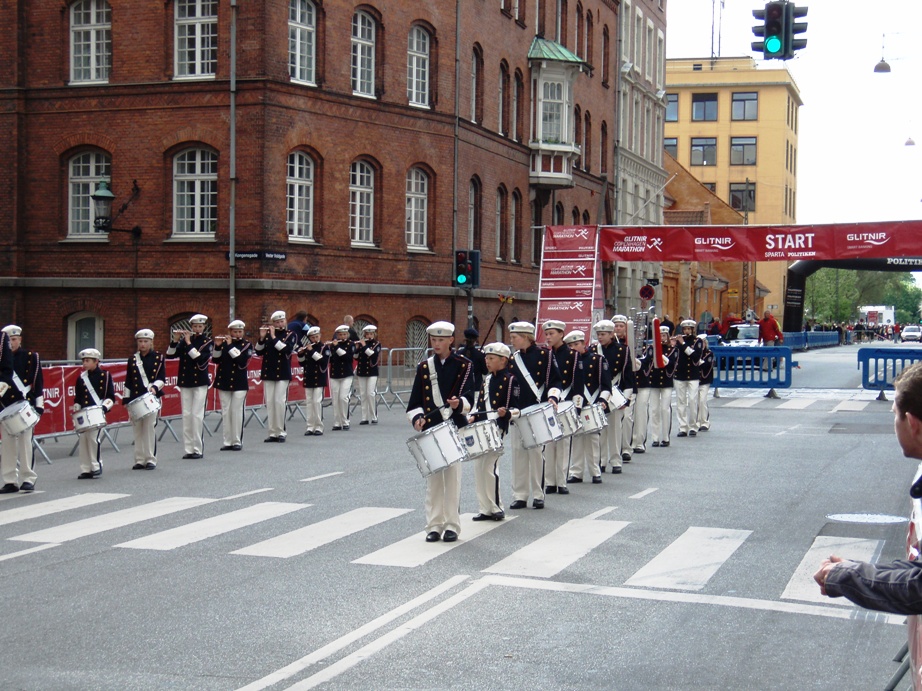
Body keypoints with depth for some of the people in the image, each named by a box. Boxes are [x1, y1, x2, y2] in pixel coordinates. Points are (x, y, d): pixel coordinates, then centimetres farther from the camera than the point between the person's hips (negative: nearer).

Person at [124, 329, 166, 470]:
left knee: (149, 428, -7)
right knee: (138, 430, 4)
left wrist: (155, 387, -18)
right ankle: (140, 460, 10)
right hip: (135, 400, 3)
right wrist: (126, 400, 10)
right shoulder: (132, 359, 12)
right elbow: (128, 382, 14)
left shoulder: (158, 358, 4)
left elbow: (162, 379, 1)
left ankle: (151, 459, 0)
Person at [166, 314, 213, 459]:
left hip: (200, 383, -4)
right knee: (186, 415, 4)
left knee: (197, 415, -6)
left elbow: (201, 358, -17)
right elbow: (170, 355, -1)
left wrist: (189, 343, -17)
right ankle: (188, 449, 8)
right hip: (185, 382, 4)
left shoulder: (207, 342, -1)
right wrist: (175, 340, -13)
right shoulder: (184, 340, 7)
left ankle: (198, 449, -2)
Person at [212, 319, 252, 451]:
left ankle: (237, 441, 3)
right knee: (225, 412, 5)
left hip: (239, 383, -3)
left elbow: (242, 361, -16)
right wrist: (218, 346, -14)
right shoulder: (223, 343, 7)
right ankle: (227, 441, 10)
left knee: (237, 412, -3)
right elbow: (215, 360, 0)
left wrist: (230, 346, -17)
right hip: (224, 382, 3)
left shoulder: (247, 345, -1)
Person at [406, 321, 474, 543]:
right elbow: (414, 401, 7)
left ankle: (452, 525, 7)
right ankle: (434, 525, 9)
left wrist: (459, 403, -27)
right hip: (430, 429, 2)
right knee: (433, 477, 4)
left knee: (453, 476, 0)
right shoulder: (424, 367, 7)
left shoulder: (464, 365, 1)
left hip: (455, 429, -2)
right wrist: (417, 417, -12)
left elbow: (469, 396, -5)